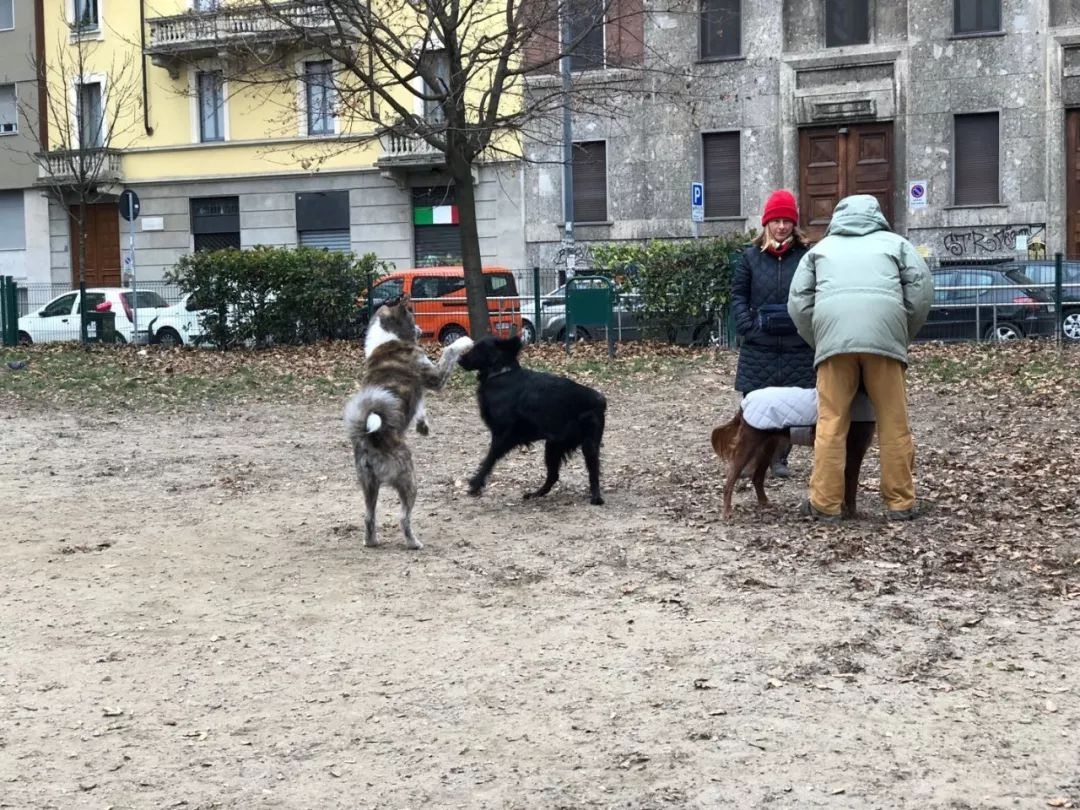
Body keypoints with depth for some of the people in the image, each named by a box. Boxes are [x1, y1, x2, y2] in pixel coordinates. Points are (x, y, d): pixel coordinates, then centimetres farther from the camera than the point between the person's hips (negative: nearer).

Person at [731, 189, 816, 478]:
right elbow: (738, 295, 7)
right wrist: (748, 328, -4)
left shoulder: (806, 256, -1)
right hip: (759, 346, 1)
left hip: (797, 346, -1)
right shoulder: (751, 256, 5)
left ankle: (779, 457, 17)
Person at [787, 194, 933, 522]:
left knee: (831, 423, 1)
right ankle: (900, 502, 7)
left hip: (832, 333, 1)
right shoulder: (894, 243, 26)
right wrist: (904, 335, 22)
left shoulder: (821, 248, 29)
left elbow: (798, 302, 19)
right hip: (884, 332, 0)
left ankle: (825, 503, 0)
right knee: (894, 422, 4)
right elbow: (922, 289, 13)